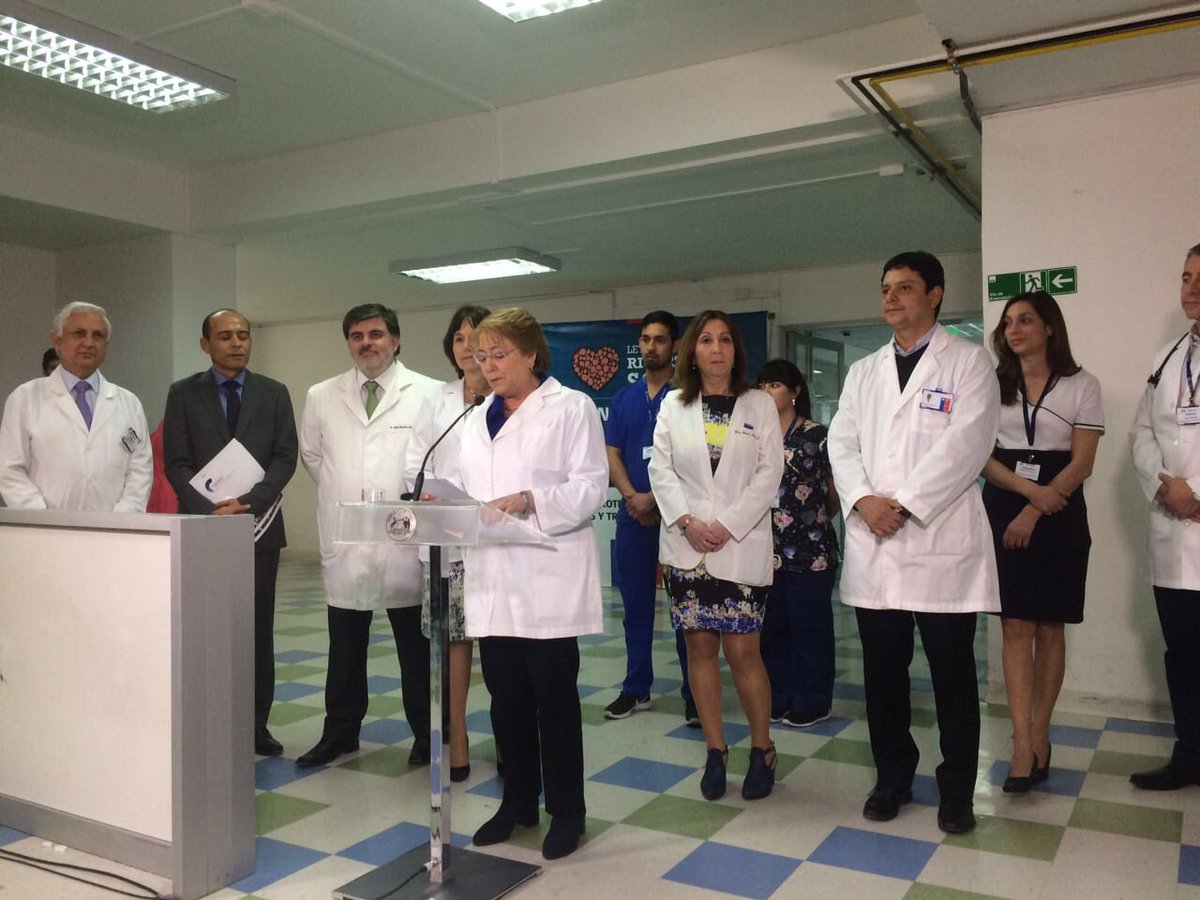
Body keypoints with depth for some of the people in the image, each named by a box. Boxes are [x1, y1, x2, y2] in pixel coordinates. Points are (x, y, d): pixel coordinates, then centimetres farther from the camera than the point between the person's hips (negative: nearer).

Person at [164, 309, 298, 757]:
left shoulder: (274, 393, 7)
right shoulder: (183, 393, 5)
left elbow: (285, 457, 0)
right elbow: (176, 463, -1)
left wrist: (248, 503, -14)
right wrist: (211, 510, -15)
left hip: (259, 525, 1)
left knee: (258, 629, 6)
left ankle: (257, 723, 15)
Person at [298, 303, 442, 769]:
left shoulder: (429, 394, -5)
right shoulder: (322, 397, 7)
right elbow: (311, 454, 20)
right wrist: (340, 491, 13)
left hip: (406, 541, -3)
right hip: (345, 543, 3)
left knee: (416, 647, 9)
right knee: (345, 649, 15)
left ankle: (425, 734, 23)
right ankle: (340, 732, 30)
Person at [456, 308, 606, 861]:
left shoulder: (571, 408, -1)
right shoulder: (478, 419, 18)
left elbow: (590, 486, -10)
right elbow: (471, 490, 16)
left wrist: (527, 500, -22)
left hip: (548, 580, -5)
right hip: (494, 580, 6)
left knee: (554, 697, 3)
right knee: (506, 696, 11)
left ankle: (566, 811, 18)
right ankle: (518, 801, 28)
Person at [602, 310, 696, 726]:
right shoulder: (624, 398, 13)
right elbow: (611, 454, 8)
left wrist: (654, 498, -14)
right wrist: (632, 496, -9)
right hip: (633, 515, 5)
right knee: (635, 604, 10)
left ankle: (694, 693, 9)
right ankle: (636, 688, 21)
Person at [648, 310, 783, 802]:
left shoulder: (760, 405, 4)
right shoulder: (674, 405, 9)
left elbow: (769, 472, -2)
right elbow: (661, 469, 4)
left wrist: (728, 526, -11)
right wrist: (687, 522, -10)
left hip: (742, 545, -2)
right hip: (686, 545, 2)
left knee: (742, 651, -3)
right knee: (700, 647, 5)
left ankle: (762, 749, 17)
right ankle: (715, 751, 17)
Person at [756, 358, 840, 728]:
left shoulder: (817, 436, -3)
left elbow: (835, 493, 2)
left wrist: (815, 520, 9)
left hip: (810, 549, -5)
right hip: (766, 549, 5)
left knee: (810, 626, 4)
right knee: (772, 626, 12)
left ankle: (812, 703, 17)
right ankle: (778, 699, 25)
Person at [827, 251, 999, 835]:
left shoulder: (968, 361, 2)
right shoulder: (863, 372, 17)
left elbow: (966, 443, -10)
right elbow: (841, 442, 9)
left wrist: (904, 503, -15)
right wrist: (862, 499, -9)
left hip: (941, 542, -4)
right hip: (873, 545, 4)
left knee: (952, 672, 4)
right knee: (882, 671, 11)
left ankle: (957, 792, 20)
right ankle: (892, 778, 27)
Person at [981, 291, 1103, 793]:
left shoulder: (1082, 386, 2)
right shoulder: (993, 386, 8)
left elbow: (1081, 463, -5)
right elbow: (981, 457, 2)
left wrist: (1034, 512, -14)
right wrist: (1029, 488, -15)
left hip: (1059, 516, -1)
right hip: (1003, 512, 1)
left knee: (1049, 629, 5)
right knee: (1016, 628, -4)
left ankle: (1038, 737, 16)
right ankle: (1025, 746, -5)